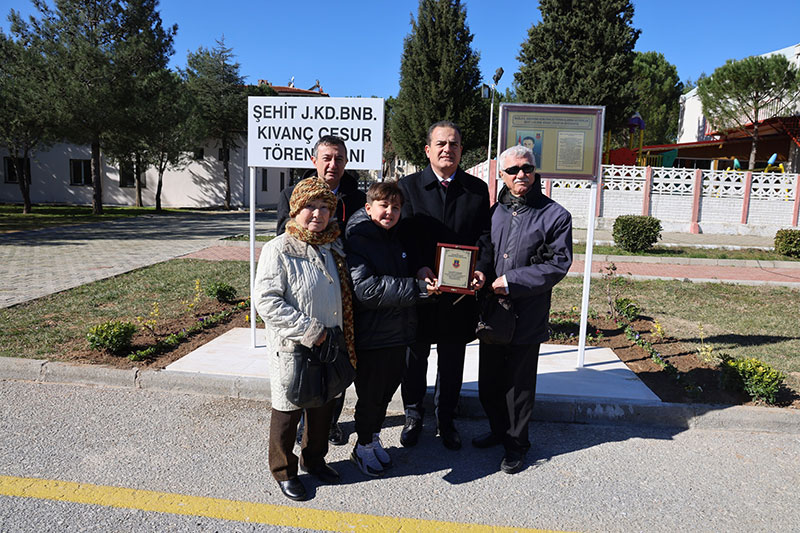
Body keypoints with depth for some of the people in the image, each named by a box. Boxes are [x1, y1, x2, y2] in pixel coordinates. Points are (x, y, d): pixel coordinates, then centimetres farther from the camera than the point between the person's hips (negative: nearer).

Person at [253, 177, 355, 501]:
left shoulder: (333, 246, 5)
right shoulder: (279, 250, -15)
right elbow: (266, 300, -20)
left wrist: (342, 337, 11)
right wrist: (307, 330, -22)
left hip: (329, 346, 7)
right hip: (292, 349, -6)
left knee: (324, 405, 20)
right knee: (288, 410, 10)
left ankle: (314, 460, 43)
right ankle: (283, 471, 32)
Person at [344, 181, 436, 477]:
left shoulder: (395, 239, 11)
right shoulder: (357, 240, -15)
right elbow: (366, 289, -27)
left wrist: (424, 277, 3)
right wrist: (417, 287, -28)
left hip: (399, 333, 7)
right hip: (371, 338, -7)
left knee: (386, 390, 19)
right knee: (370, 394, 8)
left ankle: (374, 437, 40)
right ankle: (363, 447, 30)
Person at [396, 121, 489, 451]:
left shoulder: (478, 189, 4)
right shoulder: (409, 185, -1)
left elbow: (485, 237, 2)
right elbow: (405, 234, -8)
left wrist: (480, 271, -15)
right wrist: (421, 269, -23)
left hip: (461, 292, 2)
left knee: (452, 361, 15)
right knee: (415, 357, 14)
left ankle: (446, 418, 36)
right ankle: (414, 415, 35)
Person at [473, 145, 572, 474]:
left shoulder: (555, 215, -5)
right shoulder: (494, 212, 8)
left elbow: (558, 264, -10)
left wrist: (511, 281, -16)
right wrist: (480, 276, -10)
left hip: (527, 315, -4)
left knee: (519, 384, 8)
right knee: (489, 381, 16)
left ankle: (516, 444, 28)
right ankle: (499, 431, 38)